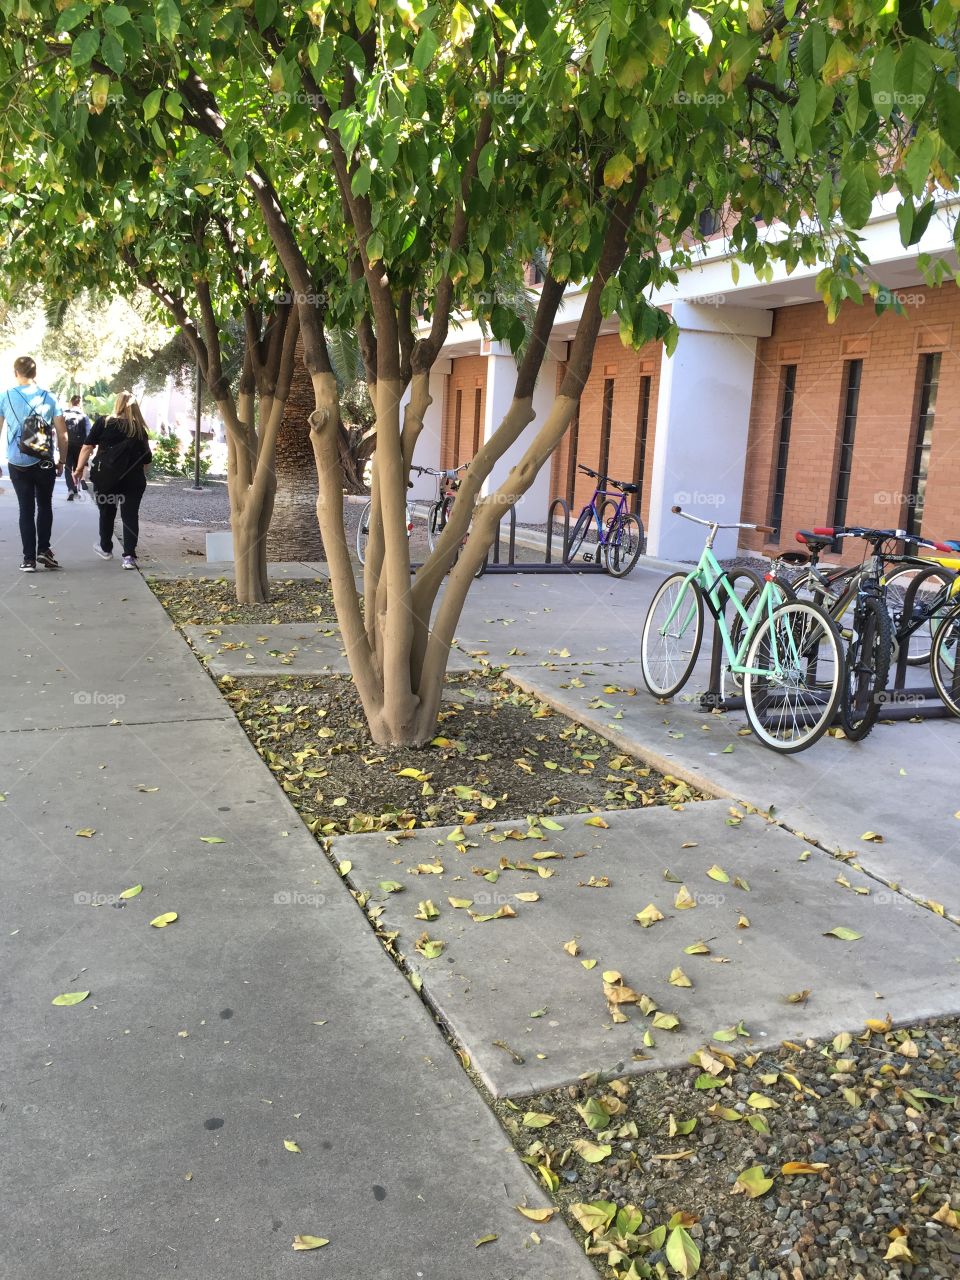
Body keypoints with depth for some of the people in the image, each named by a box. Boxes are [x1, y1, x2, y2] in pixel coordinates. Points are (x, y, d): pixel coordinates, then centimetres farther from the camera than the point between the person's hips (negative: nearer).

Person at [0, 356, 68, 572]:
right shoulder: (49, 398, -1)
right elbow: (62, 434, -1)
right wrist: (62, 460, 10)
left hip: (18, 463, 0)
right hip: (45, 463, 0)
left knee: (26, 509, 6)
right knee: (45, 505, 17)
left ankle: (29, 558, 5)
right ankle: (44, 549, 8)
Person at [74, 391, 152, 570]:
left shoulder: (103, 423, 1)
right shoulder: (139, 429, 6)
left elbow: (88, 447, -4)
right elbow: (147, 459, 5)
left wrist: (79, 469, 0)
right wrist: (140, 476, 19)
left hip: (105, 476, 0)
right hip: (133, 479, 0)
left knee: (107, 513, 18)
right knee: (130, 516, 1)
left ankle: (105, 548, 35)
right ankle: (129, 557, -7)